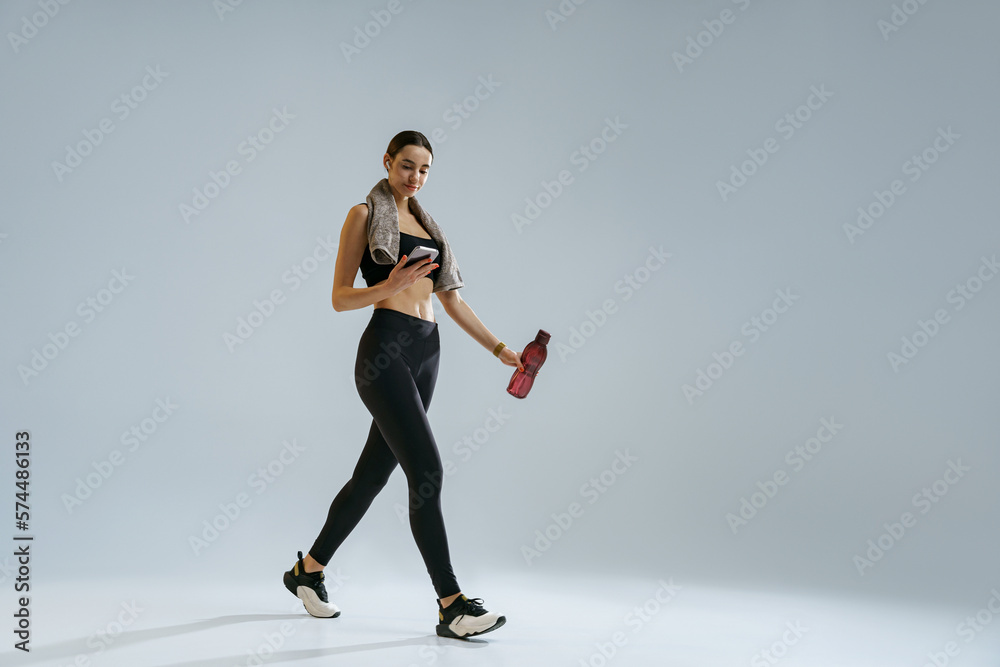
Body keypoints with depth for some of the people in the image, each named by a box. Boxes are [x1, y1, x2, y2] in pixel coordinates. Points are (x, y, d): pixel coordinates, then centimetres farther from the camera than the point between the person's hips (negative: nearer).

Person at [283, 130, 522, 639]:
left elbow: (452, 300, 19)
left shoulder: (425, 225, 21)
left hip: (425, 355, 7)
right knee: (427, 471, -14)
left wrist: (499, 348, 12)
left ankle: (309, 569, 29)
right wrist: (389, 285, -20)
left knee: (374, 472, 12)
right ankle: (452, 605, -8)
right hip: (384, 351, -7)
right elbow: (340, 298, -3)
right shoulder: (364, 215, 2)